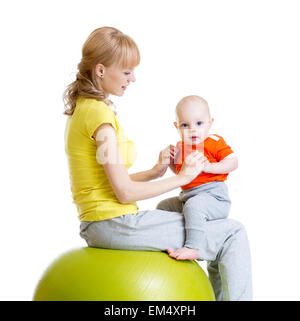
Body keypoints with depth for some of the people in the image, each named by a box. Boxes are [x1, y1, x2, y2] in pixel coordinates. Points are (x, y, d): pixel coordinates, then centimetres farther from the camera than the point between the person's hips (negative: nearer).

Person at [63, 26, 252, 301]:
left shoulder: (80, 108, 13)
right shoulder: (100, 114, -17)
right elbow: (124, 192, -18)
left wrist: (155, 172, 6)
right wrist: (182, 177, -8)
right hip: (117, 224, -10)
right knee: (233, 235, -5)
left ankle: (221, 295, 29)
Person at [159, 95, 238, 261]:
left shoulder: (215, 142, -7)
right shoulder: (180, 146, 13)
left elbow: (233, 162, -13)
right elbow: (179, 171, 25)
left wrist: (209, 167, -26)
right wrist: (171, 161, 4)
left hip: (213, 195, -8)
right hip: (187, 195, 8)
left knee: (193, 205, -37)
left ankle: (191, 247, -34)